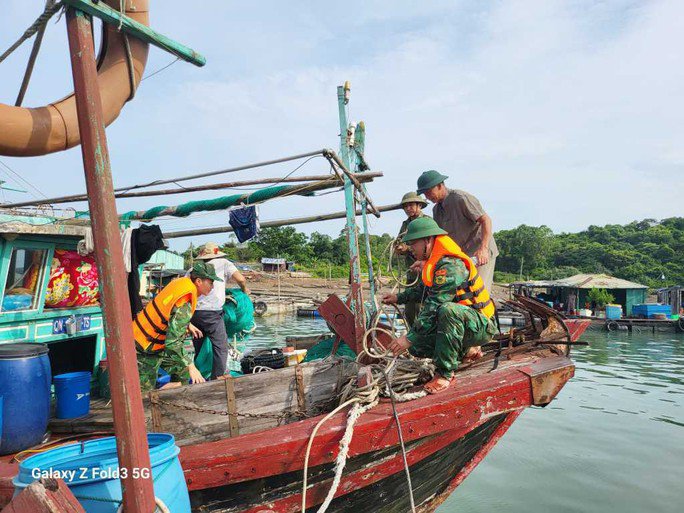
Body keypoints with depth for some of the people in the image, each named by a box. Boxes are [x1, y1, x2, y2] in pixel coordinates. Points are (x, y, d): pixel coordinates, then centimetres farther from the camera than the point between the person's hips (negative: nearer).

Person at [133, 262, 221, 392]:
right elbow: (173, 343, -36)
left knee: (183, 374, 12)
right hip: (145, 351, -9)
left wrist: (187, 325, 20)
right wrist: (191, 366, -33)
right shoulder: (185, 305, -32)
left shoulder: (182, 282, -6)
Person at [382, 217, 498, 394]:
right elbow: (424, 288, 28)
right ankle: (462, 349, 16)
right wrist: (399, 297, 23)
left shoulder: (449, 266, -25)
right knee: (416, 346, -3)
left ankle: (445, 372, -25)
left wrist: (409, 337, -27)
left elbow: (433, 308, -30)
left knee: (448, 310, -41)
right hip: (457, 321, 9)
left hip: (480, 326, -9)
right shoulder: (434, 261, 7)